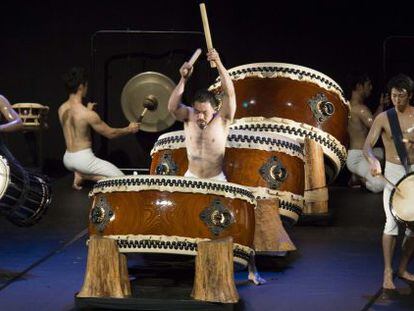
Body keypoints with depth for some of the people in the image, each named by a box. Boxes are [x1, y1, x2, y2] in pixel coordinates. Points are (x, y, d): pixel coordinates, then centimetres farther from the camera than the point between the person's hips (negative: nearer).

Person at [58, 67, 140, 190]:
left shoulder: (61, 109, 0)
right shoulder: (88, 114, -21)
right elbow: (110, 133, -9)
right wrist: (129, 129, 6)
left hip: (67, 159, 7)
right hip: (83, 159, -7)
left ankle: (80, 174, 9)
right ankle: (84, 176, -10)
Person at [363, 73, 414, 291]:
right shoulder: (384, 118, -6)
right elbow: (367, 145, -14)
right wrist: (373, 160, -34)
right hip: (393, 172, -3)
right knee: (393, 222, -13)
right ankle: (388, 273, -6)